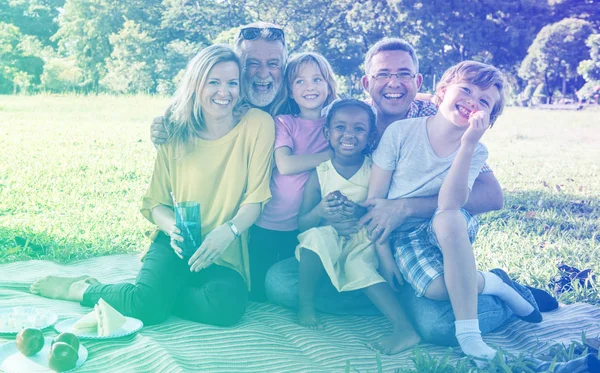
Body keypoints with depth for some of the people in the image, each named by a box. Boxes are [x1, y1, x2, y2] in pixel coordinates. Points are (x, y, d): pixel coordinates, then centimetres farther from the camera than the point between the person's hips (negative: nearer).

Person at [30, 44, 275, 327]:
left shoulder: (257, 124, -6)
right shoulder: (177, 133, 0)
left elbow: (255, 197, -6)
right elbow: (156, 203, 4)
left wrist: (229, 231, -25)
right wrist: (173, 227, -18)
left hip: (225, 254, 0)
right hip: (179, 245, 0)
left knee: (228, 305, -31)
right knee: (149, 304, -28)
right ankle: (78, 288, 3)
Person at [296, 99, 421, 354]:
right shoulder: (319, 174, -3)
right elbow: (302, 224, -4)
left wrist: (361, 212, -27)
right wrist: (319, 211, -26)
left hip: (364, 244, 0)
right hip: (329, 244, 1)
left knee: (358, 264, -32)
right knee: (316, 235, -31)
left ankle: (404, 328, -35)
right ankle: (305, 304, -13)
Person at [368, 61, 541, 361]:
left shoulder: (476, 152, -7)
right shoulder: (400, 132, -12)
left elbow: (448, 206, -25)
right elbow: (375, 198, -8)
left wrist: (468, 144, -30)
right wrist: (383, 255, -13)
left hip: (449, 232, 1)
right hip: (402, 235, -1)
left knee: (449, 219, -37)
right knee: (437, 288, -32)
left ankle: (468, 332, -28)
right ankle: (491, 283, 1)